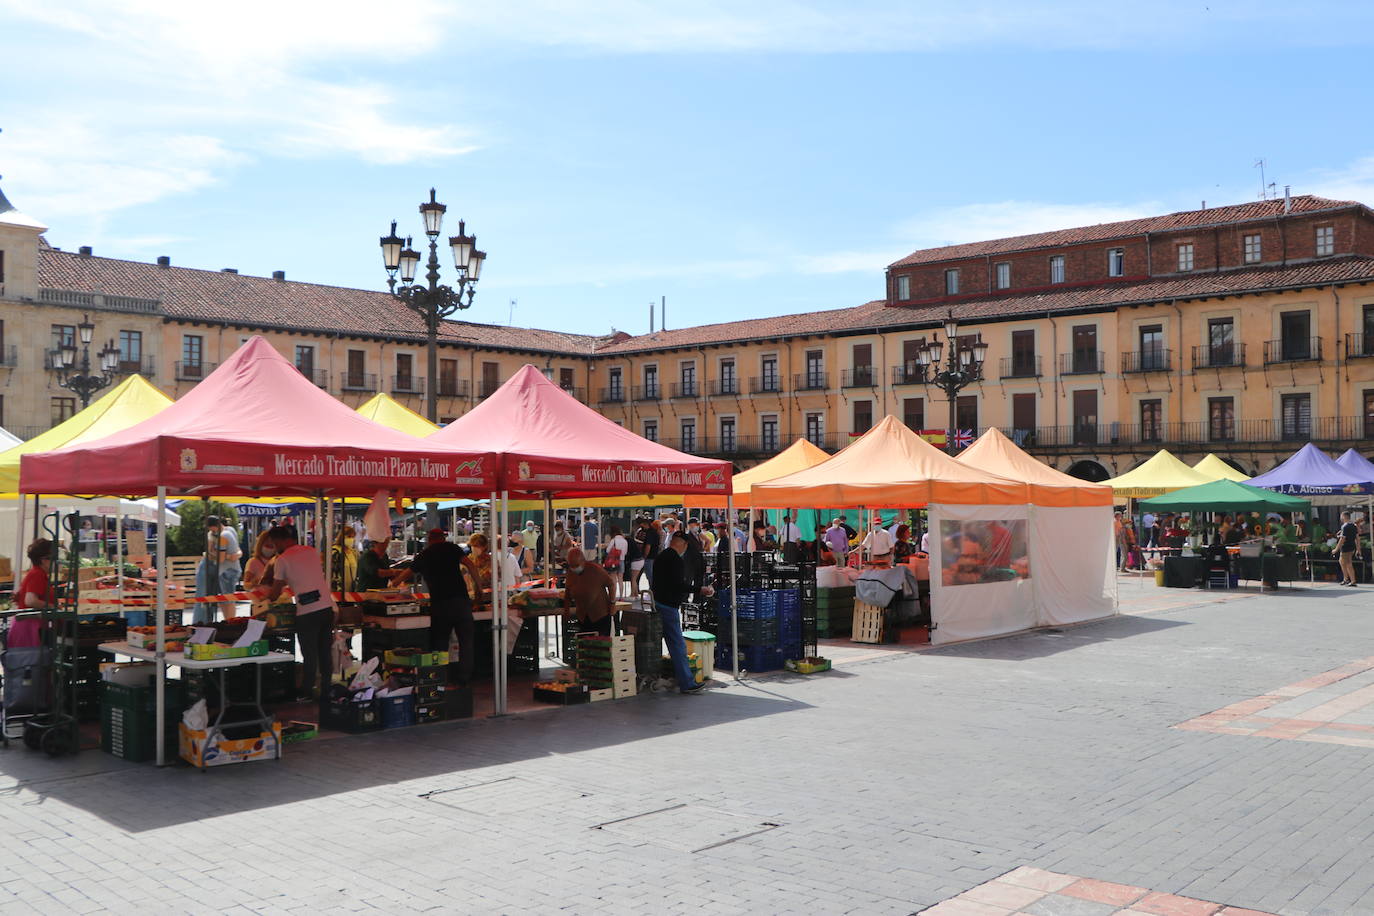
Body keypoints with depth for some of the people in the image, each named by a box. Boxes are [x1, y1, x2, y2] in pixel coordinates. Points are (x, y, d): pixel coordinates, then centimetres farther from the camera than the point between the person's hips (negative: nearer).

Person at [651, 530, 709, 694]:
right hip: (668, 606, -10)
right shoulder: (677, 560, -16)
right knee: (678, 645, -8)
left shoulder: (661, 556, 13)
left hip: (657, 601, 10)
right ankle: (687, 683, -9)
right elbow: (679, 586, -23)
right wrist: (700, 590, -21)